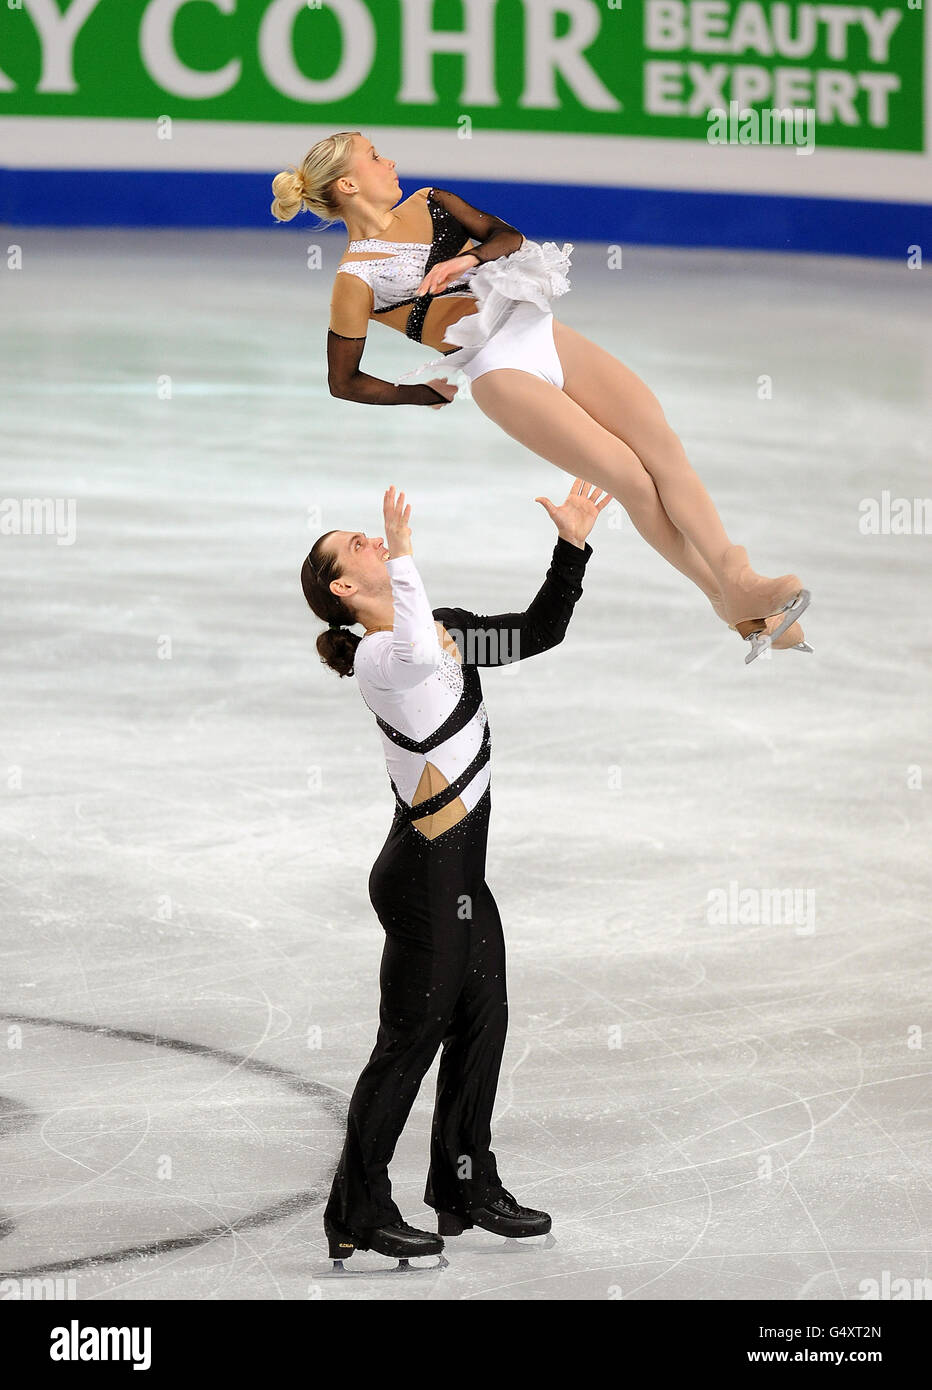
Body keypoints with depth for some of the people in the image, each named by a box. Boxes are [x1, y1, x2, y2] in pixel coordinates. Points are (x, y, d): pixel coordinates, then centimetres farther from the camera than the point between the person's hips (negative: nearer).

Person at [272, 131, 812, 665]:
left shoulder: (428, 202, 18)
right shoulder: (357, 280, -1)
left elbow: (509, 236, 12)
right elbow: (344, 381, 4)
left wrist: (469, 258, -8)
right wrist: (424, 394, 10)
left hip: (545, 333, 6)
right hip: (499, 370, -6)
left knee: (663, 446, -12)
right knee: (630, 475, -16)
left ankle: (740, 579, -16)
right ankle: (728, 598, -12)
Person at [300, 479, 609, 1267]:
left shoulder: (445, 630, 8)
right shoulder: (375, 657, -20)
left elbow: (535, 635, 14)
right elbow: (416, 654, -45)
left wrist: (573, 546, 6)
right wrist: (404, 558, -36)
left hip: (463, 875, 9)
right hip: (422, 877, -9)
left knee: (482, 1024, 17)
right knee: (411, 1038, -1)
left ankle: (466, 1187, 31)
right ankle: (358, 1213, 10)